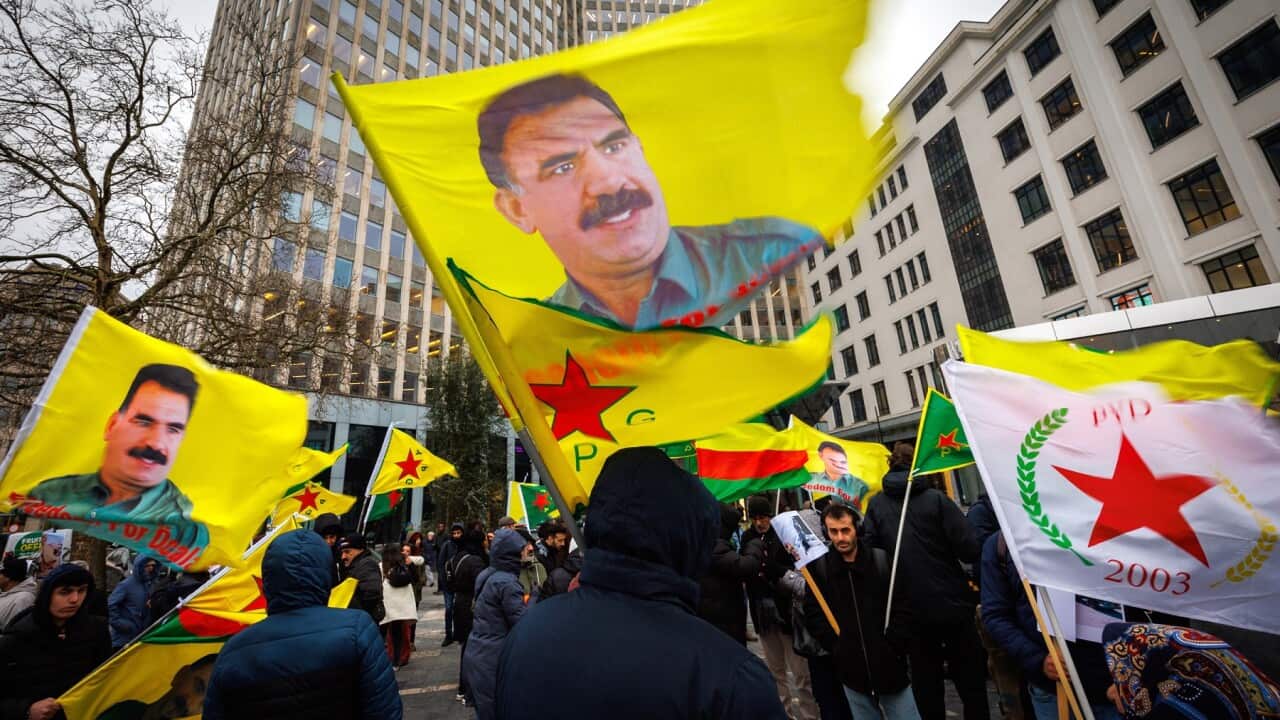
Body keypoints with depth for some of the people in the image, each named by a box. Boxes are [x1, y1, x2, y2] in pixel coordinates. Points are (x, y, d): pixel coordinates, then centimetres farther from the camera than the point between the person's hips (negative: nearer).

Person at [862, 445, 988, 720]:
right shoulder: (936, 498, -11)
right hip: (953, 605, -2)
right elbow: (970, 551, -14)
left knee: (926, 685, 18)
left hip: (912, 611, 2)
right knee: (970, 682, 17)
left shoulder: (875, 505, -5)